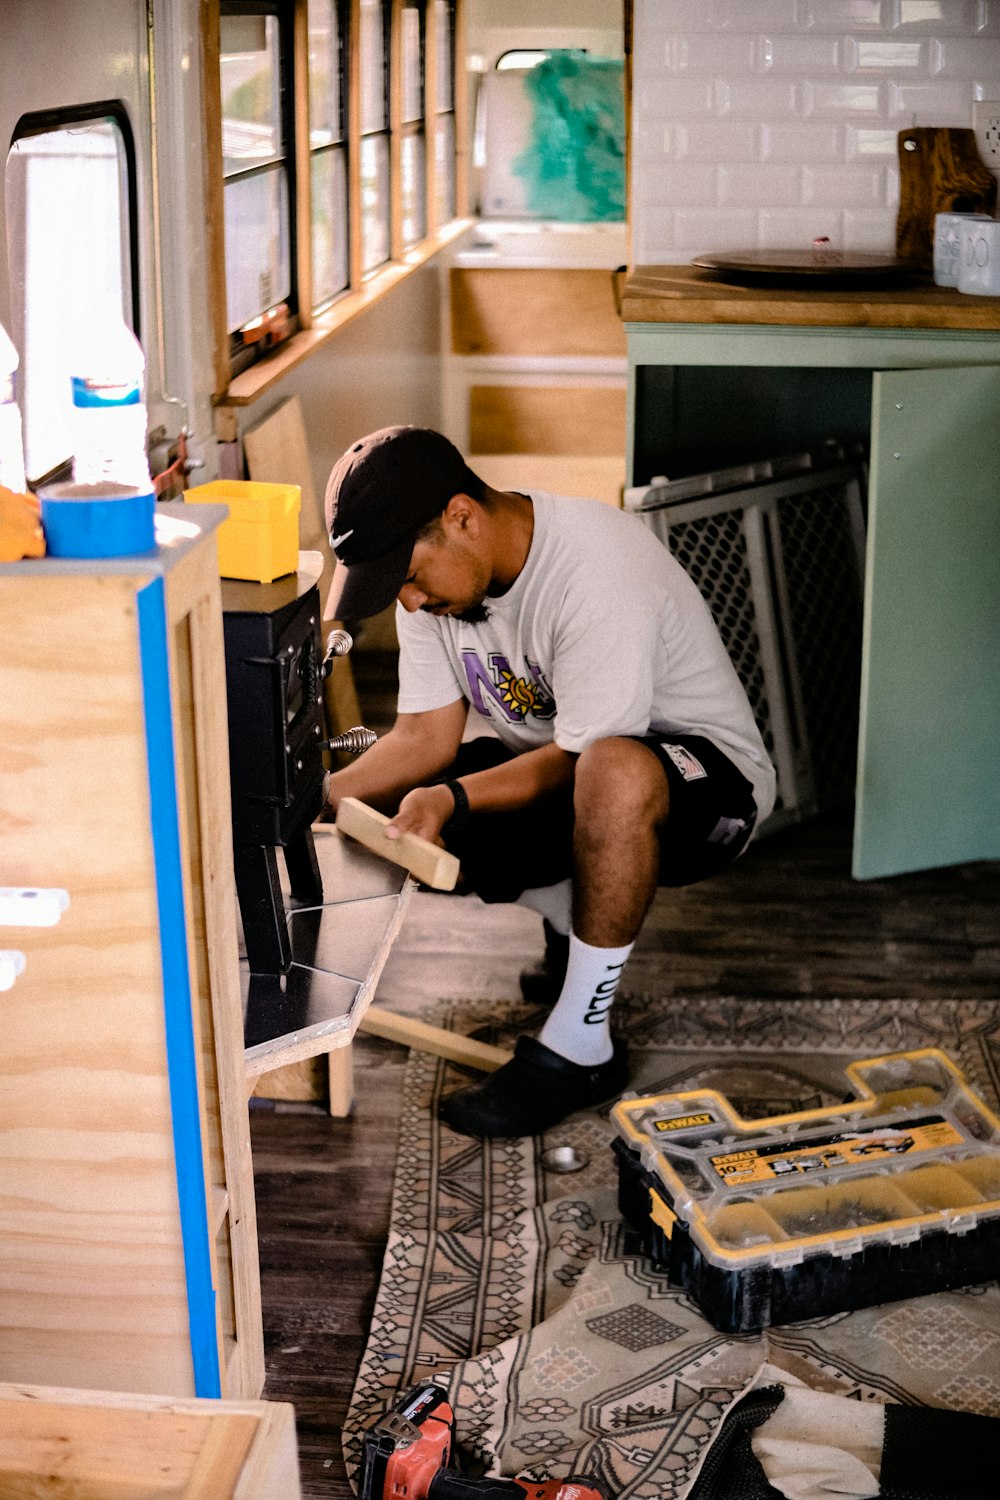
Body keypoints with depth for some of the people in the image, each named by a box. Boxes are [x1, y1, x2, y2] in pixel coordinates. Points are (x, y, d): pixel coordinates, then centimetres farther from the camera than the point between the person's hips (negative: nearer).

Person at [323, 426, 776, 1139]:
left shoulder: (603, 571, -31)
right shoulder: (436, 571, -6)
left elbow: (580, 758, -27)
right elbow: (427, 736, -4)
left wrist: (450, 797, -39)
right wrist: (319, 797, -19)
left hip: (704, 771, -7)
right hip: (549, 764, 7)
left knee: (614, 772, -42)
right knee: (389, 820, -12)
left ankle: (580, 1047, -26)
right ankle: (567, 928, 5)